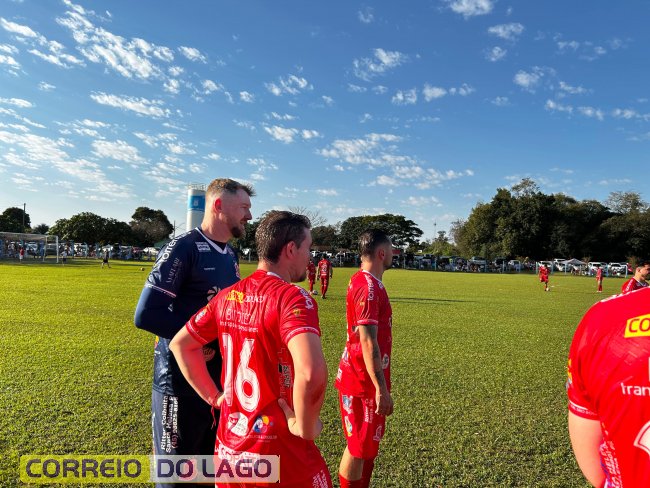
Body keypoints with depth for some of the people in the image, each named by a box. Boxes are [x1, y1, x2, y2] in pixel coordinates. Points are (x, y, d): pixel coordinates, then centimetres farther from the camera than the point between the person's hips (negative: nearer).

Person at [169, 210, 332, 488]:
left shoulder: (228, 296, -1)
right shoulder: (292, 297, -21)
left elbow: (180, 344, 9)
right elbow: (311, 373, -36)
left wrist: (214, 397, 10)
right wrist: (305, 427, -18)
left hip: (228, 445, 6)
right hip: (281, 454, -6)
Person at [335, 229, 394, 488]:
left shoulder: (361, 280, 8)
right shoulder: (369, 287, -22)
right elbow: (368, 343, -24)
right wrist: (381, 389, -22)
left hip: (360, 376, 9)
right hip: (364, 380, -9)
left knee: (367, 443, 22)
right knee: (360, 447, 6)